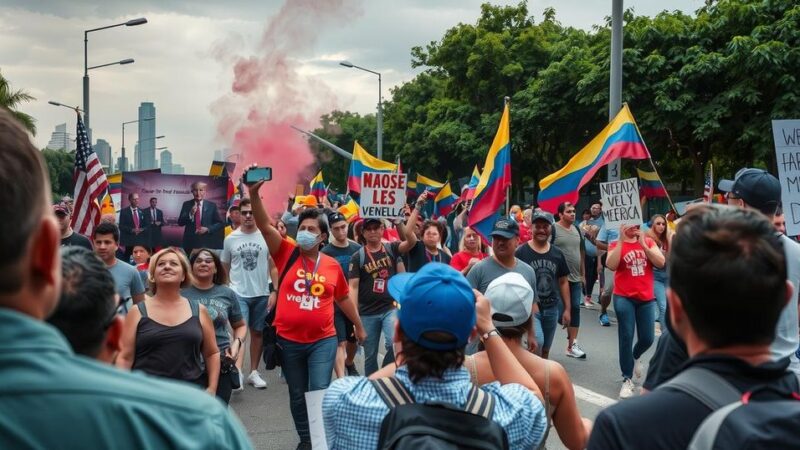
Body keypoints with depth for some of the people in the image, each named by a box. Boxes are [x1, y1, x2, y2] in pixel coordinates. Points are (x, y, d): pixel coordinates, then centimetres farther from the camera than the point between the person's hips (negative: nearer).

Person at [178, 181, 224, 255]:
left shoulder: (212, 206, 5)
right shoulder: (186, 204, 7)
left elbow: (219, 223, 7)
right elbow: (180, 223, 2)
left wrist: (207, 229, -10)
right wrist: (190, 214, -14)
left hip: (207, 243, -1)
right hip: (190, 243, 1)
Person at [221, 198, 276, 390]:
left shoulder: (266, 237, -2)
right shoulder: (230, 239, 1)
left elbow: (273, 267, 1)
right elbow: (225, 268, 9)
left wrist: (274, 291, -5)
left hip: (261, 294, 1)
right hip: (238, 294, -1)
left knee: (257, 332, 12)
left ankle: (254, 372, 23)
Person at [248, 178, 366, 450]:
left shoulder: (332, 265, -1)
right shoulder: (286, 254, -3)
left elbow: (343, 298, 14)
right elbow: (265, 226, -16)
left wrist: (359, 327, 22)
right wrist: (254, 194, -29)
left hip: (323, 340, -1)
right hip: (289, 340, 1)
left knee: (320, 392, -6)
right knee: (297, 396, 14)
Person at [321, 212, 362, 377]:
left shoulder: (357, 249, 3)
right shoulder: (325, 252, -8)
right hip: (335, 305, -4)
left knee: (353, 340, 20)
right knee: (340, 343, -10)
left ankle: (349, 364, 48)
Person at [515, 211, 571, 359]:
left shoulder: (557, 254, 7)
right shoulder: (521, 252, -7)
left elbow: (563, 282, 12)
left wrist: (567, 308, 8)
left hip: (551, 308, 5)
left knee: (545, 349, 13)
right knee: (537, 342, -23)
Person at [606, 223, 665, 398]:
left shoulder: (648, 242, 7)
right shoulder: (616, 244, 0)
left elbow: (661, 263, -7)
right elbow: (611, 265, -18)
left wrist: (643, 244, -14)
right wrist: (622, 240, -19)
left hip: (647, 298, 3)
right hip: (624, 298, -3)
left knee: (647, 339, 6)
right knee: (626, 337, -5)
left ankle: (634, 357, 41)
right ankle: (627, 380, 6)